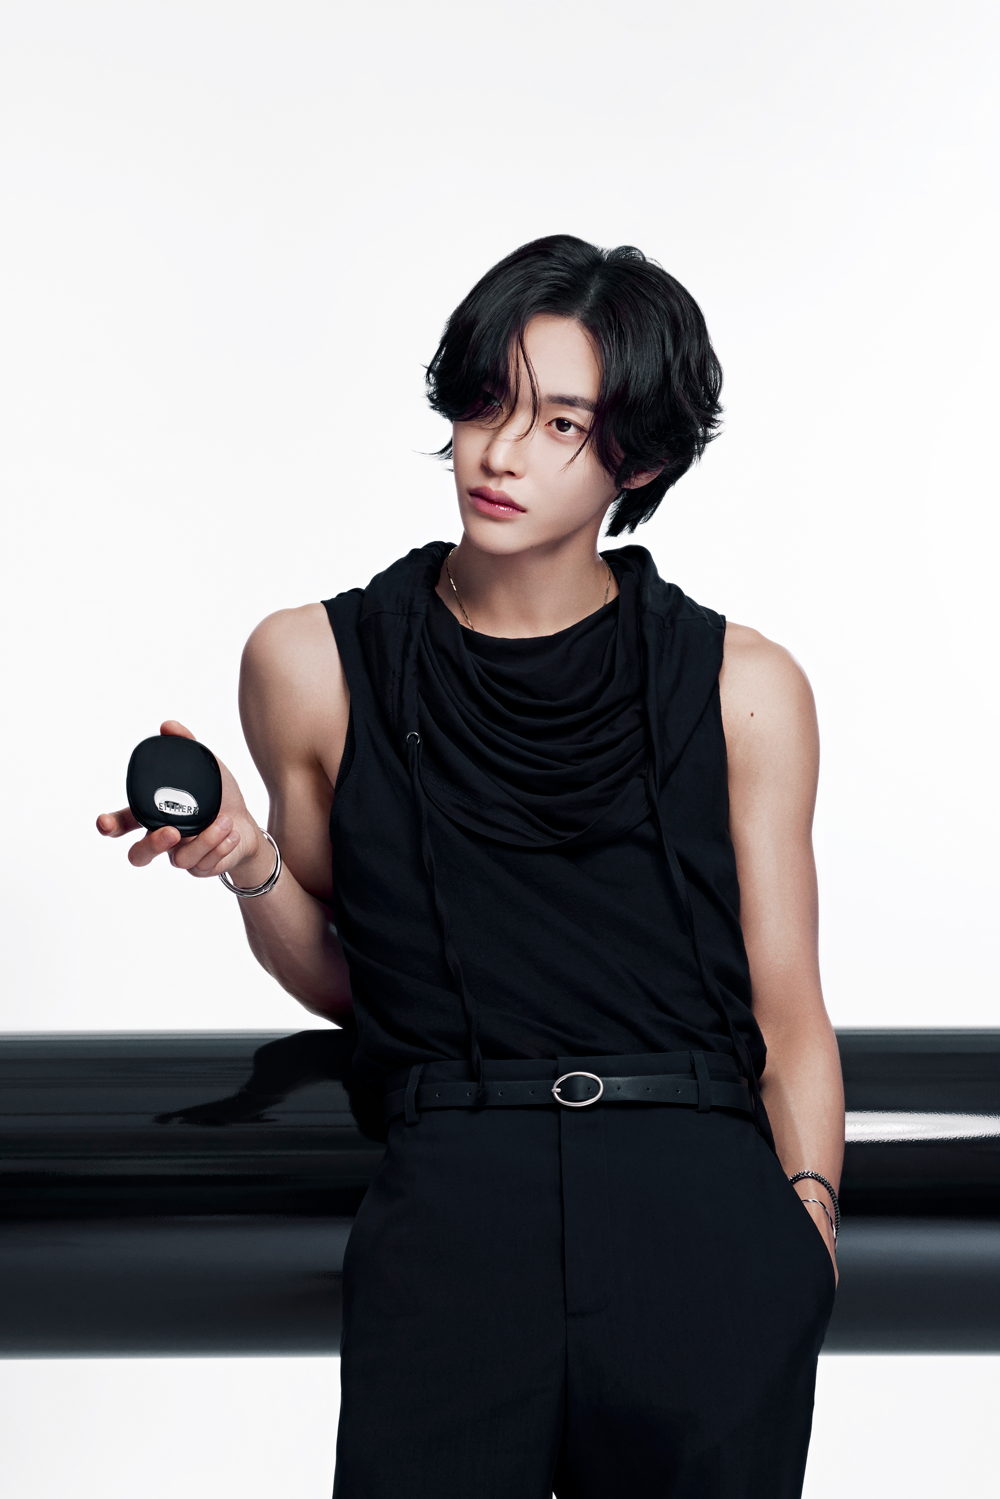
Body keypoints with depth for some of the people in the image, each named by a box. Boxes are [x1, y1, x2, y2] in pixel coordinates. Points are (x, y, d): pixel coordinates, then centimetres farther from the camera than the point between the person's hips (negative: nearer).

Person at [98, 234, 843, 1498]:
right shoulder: (315, 667, 8)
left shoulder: (742, 690, 7)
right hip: (452, 1197, 0)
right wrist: (247, 866, 0)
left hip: (703, 1211, 0)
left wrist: (809, 1244, -2)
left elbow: (790, 1025, 9)